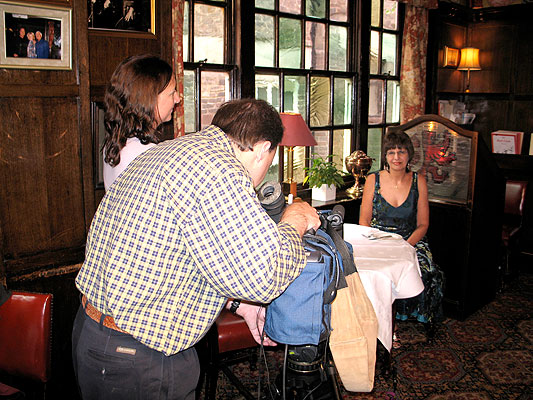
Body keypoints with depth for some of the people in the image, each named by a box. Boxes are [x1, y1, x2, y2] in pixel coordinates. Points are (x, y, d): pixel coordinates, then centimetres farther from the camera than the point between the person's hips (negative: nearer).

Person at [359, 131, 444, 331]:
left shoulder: (418, 181, 3)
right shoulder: (373, 180, 2)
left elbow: (422, 224, 4)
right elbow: (364, 221, 4)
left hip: (410, 241, 1)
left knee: (427, 274, -26)